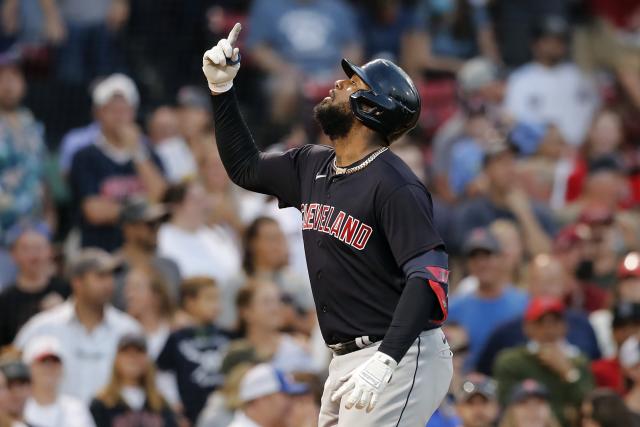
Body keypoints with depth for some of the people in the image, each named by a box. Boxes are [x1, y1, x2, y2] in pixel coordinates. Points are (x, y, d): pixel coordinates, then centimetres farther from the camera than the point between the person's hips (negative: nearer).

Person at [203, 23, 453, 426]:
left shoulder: (395, 186, -16)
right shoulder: (312, 166, 11)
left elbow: (429, 275, -25)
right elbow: (245, 167, 28)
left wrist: (385, 362, -35)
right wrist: (222, 88, 17)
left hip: (401, 358, -9)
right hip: (348, 361, 9)